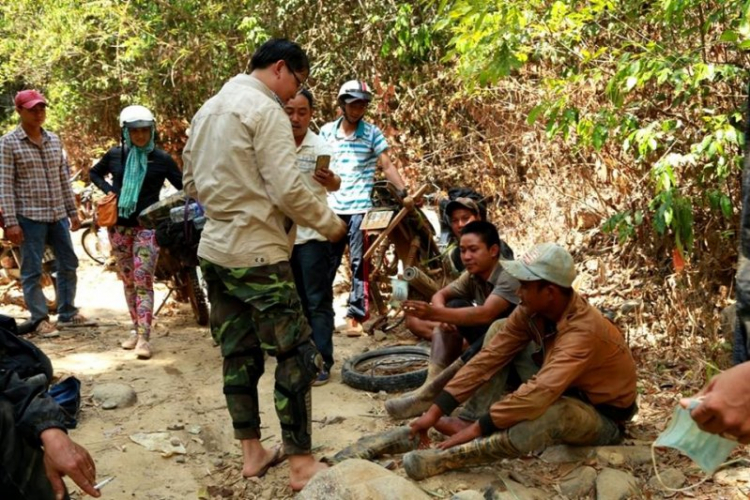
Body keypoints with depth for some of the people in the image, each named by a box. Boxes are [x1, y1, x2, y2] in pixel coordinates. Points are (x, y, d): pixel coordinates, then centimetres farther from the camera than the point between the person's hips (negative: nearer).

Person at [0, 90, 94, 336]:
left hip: (58, 215, 6)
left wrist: (72, 211, 12)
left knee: (68, 265, 12)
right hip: (29, 217, -6)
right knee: (32, 271, 2)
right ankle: (40, 319, 12)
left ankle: (67, 314, 25)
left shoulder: (54, 140, 10)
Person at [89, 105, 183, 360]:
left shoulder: (161, 158, -3)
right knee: (128, 281, 10)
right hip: (119, 225, 4)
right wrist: (108, 189, 4)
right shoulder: (115, 155, 5)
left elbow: (183, 187, -1)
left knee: (143, 281, -11)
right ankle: (136, 329, 21)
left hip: (147, 226, -3)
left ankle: (144, 337, -12)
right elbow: (94, 173, 22)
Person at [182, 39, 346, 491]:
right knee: (297, 357, 0)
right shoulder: (265, 110, -13)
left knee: (238, 355, 14)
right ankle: (302, 463, 6)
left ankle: (252, 452, 23)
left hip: (215, 248, 9)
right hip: (256, 253, -9)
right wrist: (331, 223, -5)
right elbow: (289, 190, -19)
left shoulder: (209, 109, 13)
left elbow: (192, 182, 17)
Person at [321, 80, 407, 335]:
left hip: (360, 208, -2)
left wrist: (404, 192, -17)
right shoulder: (326, 131, 6)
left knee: (359, 263, 0)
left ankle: (355, 316, 4)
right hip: (332, 207, 2)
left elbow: (387, 166, -5)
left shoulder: (372, 132, 0)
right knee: (327, 263, 9)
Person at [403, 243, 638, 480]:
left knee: (552, 413, -43)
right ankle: (470, 421, -13)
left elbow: (540, 393, -43)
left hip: (603, 417, -7)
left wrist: (478, 428, -40)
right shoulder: (531, 311, -13)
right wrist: (436, 410, -19)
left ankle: (452, 456, -33)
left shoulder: (583, 330, -35)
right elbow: (490, 358, -14)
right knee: (499, 328, -5)